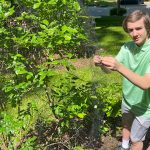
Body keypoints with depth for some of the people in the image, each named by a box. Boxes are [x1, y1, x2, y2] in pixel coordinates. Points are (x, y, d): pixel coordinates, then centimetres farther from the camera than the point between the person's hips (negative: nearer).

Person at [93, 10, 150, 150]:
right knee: (126, 126, 30)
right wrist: (101, 63, -35)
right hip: (127, 100, 6)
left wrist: (119, 67, -49)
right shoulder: (127, 47, -10)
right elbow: (111, 68, -12)